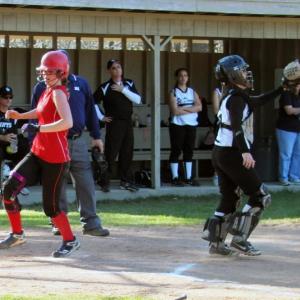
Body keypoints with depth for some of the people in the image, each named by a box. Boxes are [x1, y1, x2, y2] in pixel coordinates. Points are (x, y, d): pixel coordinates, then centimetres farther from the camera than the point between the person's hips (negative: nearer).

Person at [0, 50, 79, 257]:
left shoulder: (58, 93, -16)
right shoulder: (47, 92, 9)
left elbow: (67, 122, -33)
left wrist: (37, 128, -29)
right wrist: (19, 116, 18)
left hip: (56, 159, -8)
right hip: (38, 154, 8)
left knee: (50, 206, 0)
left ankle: (70, 241, 23)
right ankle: (17, 234, 9)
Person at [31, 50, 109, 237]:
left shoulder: (81, 84, 7)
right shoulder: (42, 87, 1)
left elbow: (90, 111, 12)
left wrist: (96, 137, 10)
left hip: (78, 142, 2)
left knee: (86, 184, -1)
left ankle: (91, 223, 3)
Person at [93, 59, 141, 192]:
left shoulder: (129, 84, 8)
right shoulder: (105, 87, -6)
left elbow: (138, 100, -3)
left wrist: (123, 90, -11)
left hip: (128, 123, 5)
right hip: (114, 124, -5)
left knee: (127, 153, 9)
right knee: (110, 153, -8)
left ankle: (125, 181, 17)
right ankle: (105, 181, -4)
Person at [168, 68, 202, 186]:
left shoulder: (192, 92, 12)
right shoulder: (173, 92, -2)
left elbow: (199, 107, -3)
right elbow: (175, 111, -14)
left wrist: (183, 108, -13)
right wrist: (191, 109, -7)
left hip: (191, 125, 4)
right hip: (177, 125, -4)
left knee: (189, 151, 6)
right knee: (176, 151, -4)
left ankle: (188, 177, 10)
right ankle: (175, 178, -2)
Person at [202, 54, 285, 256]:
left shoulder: (233, 97, 16)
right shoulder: (236, 98, -13)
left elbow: (258, 101, 30)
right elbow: (237, 127, -25)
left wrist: (282, 90, 30)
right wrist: (245, 152, -35)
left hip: (220, 152, 9)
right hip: (231, 154, -9)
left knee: (229, 199, 15)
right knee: (261, 197, -1)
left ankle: (216, 242, 11)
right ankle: (239, 239, -4)